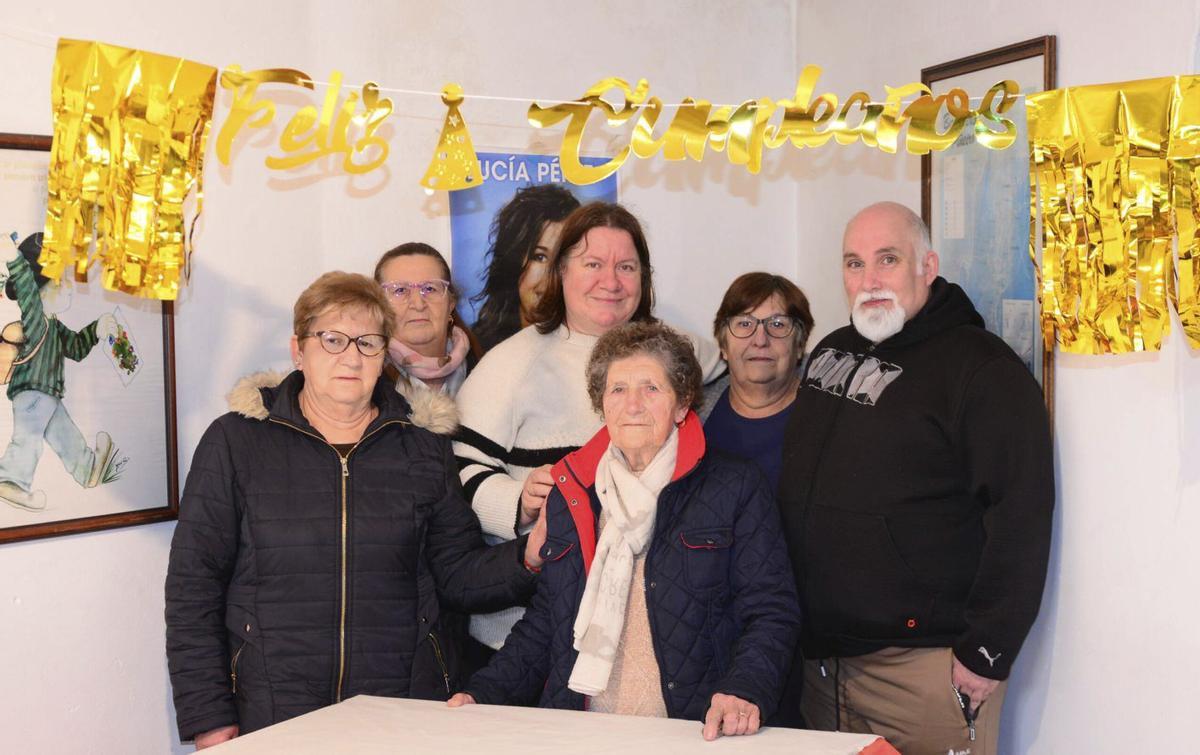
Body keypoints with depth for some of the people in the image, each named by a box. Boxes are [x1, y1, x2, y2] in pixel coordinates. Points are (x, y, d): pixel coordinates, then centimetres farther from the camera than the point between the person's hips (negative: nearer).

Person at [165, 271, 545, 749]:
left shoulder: (422, 449, 9)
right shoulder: (236, 441, 1)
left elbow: (458, 575, 8)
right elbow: (193, 587, 0)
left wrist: (528, 557, -12)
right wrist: (209, 719, -6)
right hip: (272, 716, -2)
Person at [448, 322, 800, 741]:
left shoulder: (737, 489, 7)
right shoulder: (569, 495, 17)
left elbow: (772, 613, 1)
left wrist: (745, 689, -18)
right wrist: (484, 693, 7)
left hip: (694, 734, -2)